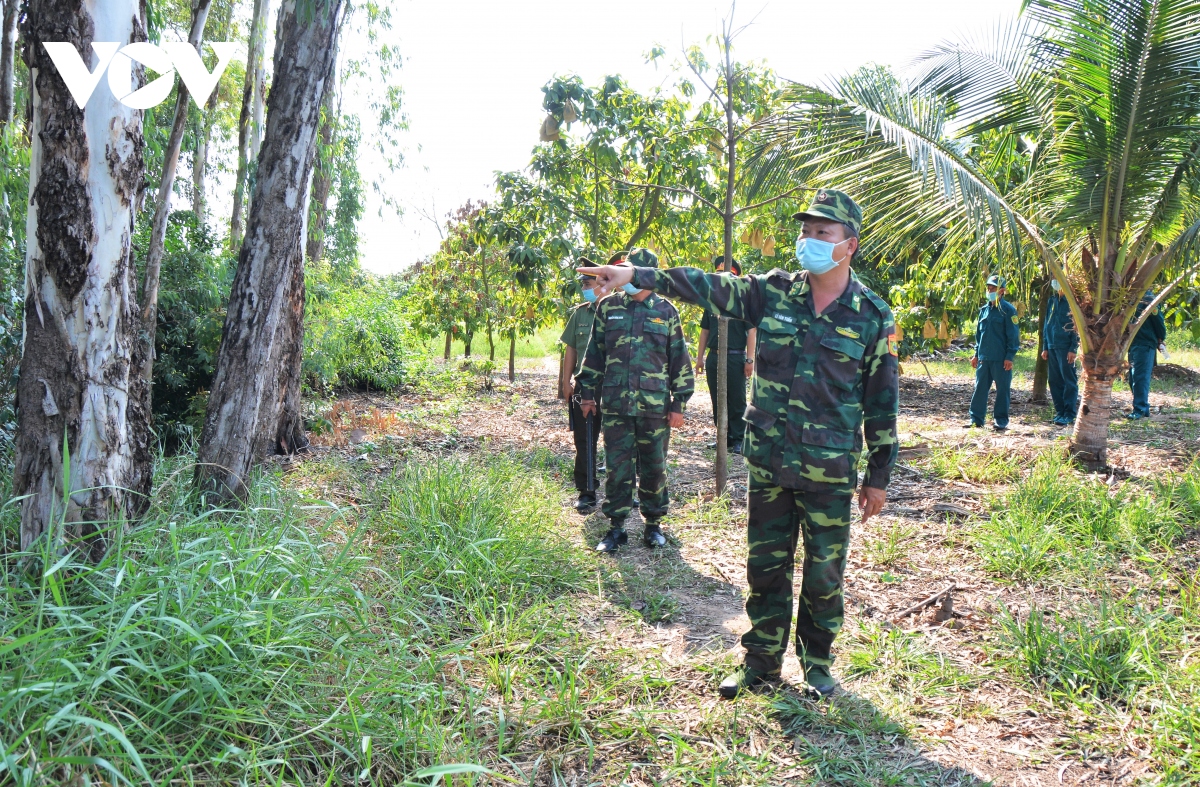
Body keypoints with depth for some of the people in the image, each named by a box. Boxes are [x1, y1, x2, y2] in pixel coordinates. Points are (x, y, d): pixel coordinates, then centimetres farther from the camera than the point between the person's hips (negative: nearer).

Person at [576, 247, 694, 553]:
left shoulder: (666, 311, 4)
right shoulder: (608, 307, 7)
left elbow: (680, 359, 5)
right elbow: (594, 353, 12)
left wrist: (679, 403, 1)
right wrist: (587, 392, 8)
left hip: (654, 405, -1)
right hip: (615, 404, 1)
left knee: (653, 467, 7)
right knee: (617, 467, 4)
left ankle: (653, 523, 22)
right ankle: (616, 526, 14)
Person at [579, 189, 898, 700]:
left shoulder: (872, 315, -4)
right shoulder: (773, 292, 1)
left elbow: (882, 400, 0)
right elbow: (708, 287, -7)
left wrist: (879, 476, 2)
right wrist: (637, 275, -19)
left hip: (829, 470, -2)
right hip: (768, 462, 2)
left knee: (824, 572, 10)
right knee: (765, 566, 12)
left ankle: (817, 662, 31)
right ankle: (761, 661, 28)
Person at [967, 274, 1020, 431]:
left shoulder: (1008, 310, -6)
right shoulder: (984, 310, 13)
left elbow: (1013, 335, -7)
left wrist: (1010, 356, -12)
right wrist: (976, 354, 15)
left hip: (1001, 359, -6)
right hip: (984, 358, 6)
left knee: (1003, 389, 2)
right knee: (980, 388, 7)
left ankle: (1001, 421, 9)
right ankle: (976, 419, 14)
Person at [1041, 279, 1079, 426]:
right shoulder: (1053, 300, 15)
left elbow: (1077, 327, -8)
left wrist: (1073, 349, -14)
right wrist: (1045, 347, 14)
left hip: (1066, 348, -7)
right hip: (1052, 347, 7)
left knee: (1069, 381, -3)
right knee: (1055, 381, 8)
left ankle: (1069, 414, -1)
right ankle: (1059, 412, 15)